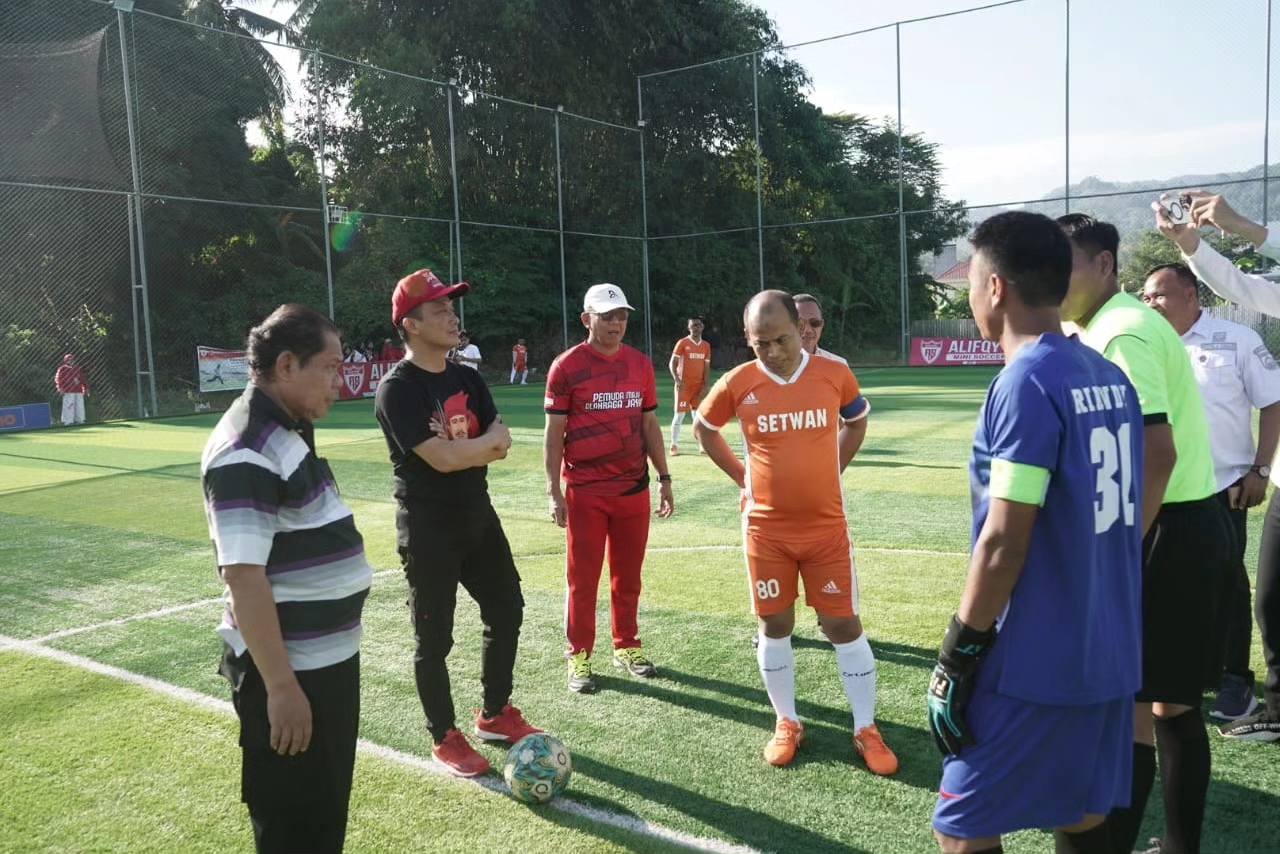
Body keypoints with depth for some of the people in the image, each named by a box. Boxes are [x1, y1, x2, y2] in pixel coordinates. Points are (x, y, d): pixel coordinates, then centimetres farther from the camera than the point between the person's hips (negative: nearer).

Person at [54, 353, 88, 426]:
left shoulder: (79, 369, 18)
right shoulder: (62, 369, 2)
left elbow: (83, 379, 20)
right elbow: (57, 379, -4)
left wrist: (85, 389, 15)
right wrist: (60, 388, -15)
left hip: (79, 391, 6)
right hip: (68, 392, -6)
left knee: (80, 406, 7)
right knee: (68, 406, -10)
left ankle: (79, 420, 16)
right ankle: (68, 421, -8)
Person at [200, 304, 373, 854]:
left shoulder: (288, 432, 10)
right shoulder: (247, 451, -21)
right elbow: (244, 578, -25)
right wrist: (281, 685, -26)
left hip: (327, 659, 9)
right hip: (288, 672, -9)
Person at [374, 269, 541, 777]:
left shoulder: (468, 380, 7)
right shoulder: (398, 389, -16)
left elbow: (502, 443, -1)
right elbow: (443, 459, -25)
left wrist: (460, 448, -18)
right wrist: (483, 443, -9)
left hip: (478, 516, 8)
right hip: (428, 530, -8)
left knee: (507, 611, 15)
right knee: (435, 638, 4)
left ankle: (495, 715, 33)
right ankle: (445, 739, 21)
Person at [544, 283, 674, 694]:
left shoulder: (640, 364, 7)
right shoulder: (566, 366, -6)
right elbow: (554, 434, -4)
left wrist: (664, 479, 11)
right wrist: (554, 493, -8)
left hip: (634, 487, 4)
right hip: (584, 492, -4)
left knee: (628, 575, 13)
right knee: (582, 578, 4)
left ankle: (627, 647, 28)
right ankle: (579, 657, 16)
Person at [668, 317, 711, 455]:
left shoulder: (706, 346, 9)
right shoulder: (682, 343, -5)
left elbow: (706, 367, 10)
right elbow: (672, 363, -7)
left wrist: (704, 385, 0)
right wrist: (677, 380, -21)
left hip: (698, 386, 4)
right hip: (684, 385, -4)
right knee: (679, 415, -4)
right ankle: (674, 445, 2)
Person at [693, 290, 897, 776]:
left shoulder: (834, 374, -5)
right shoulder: (737, 384, -7)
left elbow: (857, 421, 15)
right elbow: (703, 429, 11)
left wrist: (828, 473, 7)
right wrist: (742, 477, 3)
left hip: (827, 527, 0)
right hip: (766, 530, 0)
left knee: (844, 625, 4)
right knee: (775, 626, 8)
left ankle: (866, 730, 18)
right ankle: (787, 723, 26)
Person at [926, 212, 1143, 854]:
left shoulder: (1025, 383, -18)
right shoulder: (1110, 377, 8)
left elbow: (1003, 544, -21)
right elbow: (1116, 518, 14)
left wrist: (956, 658, -14)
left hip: (1038, 666, -8)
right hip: (1109, 656, 9)